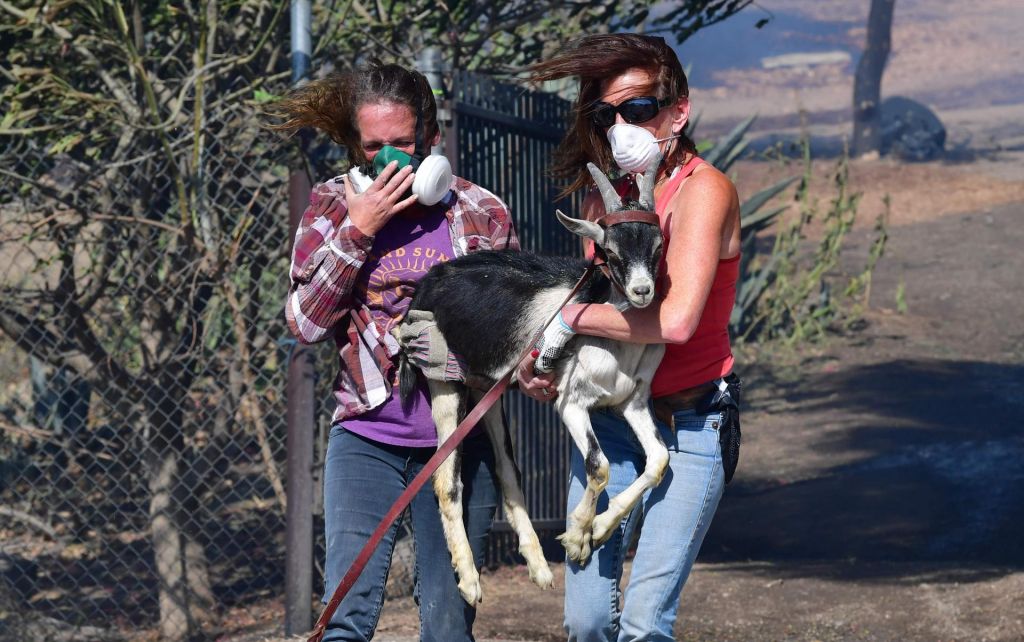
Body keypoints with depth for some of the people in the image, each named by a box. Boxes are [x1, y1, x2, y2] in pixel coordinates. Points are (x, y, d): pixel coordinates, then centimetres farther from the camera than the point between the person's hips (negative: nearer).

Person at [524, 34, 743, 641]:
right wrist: (545, 362, -2)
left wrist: (569, 315, -15)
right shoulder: (604, 198, 8)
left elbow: (676, 319, -26)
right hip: (608, 417, 6)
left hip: (689, 424, -6)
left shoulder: (704, 190, -14)